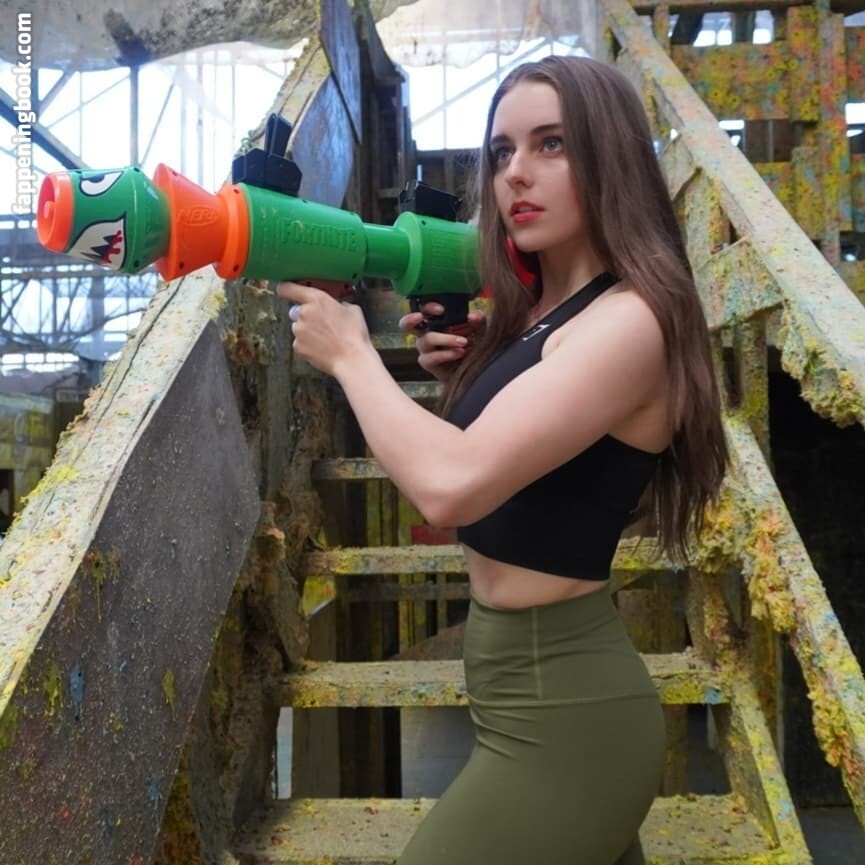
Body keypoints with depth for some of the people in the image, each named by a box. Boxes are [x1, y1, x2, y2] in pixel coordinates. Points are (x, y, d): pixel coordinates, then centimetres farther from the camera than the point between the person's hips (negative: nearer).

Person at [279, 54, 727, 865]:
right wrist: (465, 376, -1)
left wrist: (348, 351, -17)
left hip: (558, 708, -9)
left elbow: (451, 484, -33)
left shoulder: (627, 321, -20)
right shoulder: (535, 314, 7)